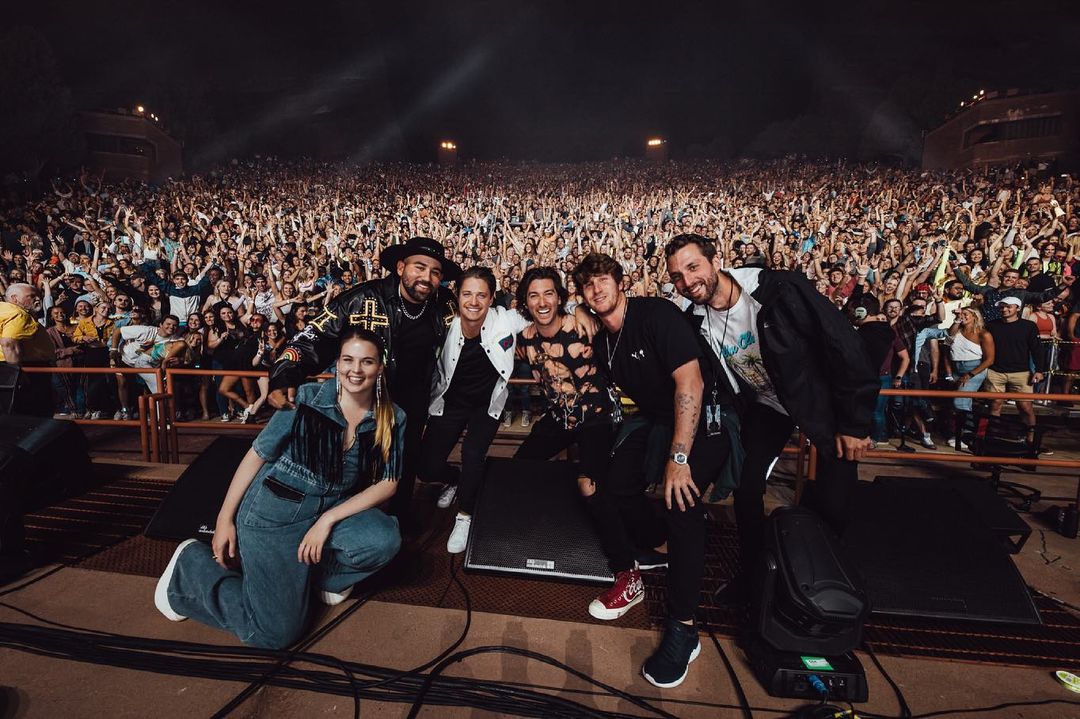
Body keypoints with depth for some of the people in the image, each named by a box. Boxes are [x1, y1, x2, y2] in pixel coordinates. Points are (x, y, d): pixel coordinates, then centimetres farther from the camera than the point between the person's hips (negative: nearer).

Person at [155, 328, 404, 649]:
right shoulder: (306, 398, -14)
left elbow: (387, 484, -8)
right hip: (273, 512, -3)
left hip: (331, 509, 3)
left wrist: (328, 520, -17)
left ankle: (319, 572, 7)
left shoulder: (392, 419, -7)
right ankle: (192, 562, 18)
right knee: (276, 632, -6)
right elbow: (257, 456, -5)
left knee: (385, 538, -27)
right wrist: (225, 519, -2)